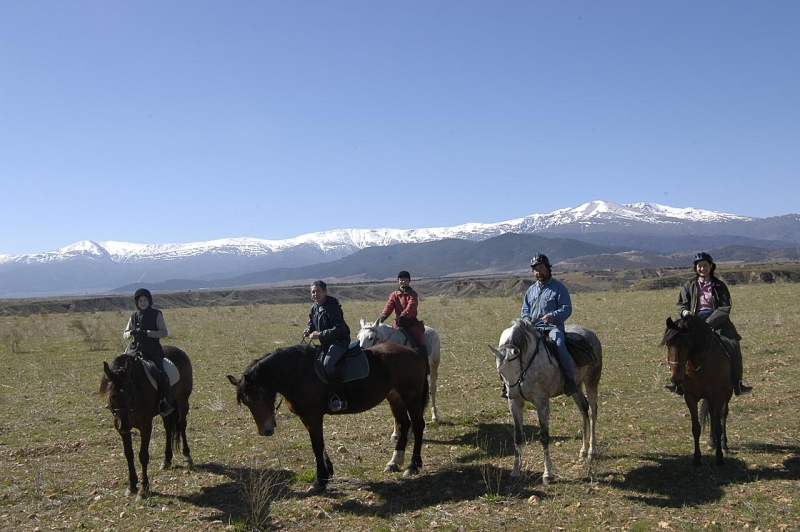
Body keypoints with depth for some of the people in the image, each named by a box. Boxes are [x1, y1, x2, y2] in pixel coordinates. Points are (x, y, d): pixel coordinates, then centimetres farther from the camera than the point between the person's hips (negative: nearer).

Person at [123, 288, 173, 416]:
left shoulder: (156, 314, 2)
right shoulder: (133, 316, 13)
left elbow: (164, 332, -5)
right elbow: (124, 334, 15)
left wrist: (147, 333, -18)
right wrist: (131, 333, -9)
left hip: (153, 349, -3)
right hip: (136, 349, 4)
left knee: (160, 373, -22)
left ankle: (164, 402, -10)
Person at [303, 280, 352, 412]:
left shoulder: (332, 307, -19)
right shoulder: (314, 308, 6)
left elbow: (338, 329, -24)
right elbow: (311, 323, 20)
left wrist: (320, 335, -28)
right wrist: (309, 329, -3)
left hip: (339, 340, -10)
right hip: (325, 343, 10)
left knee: (327, 364, -29)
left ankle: (341, 399, -26)